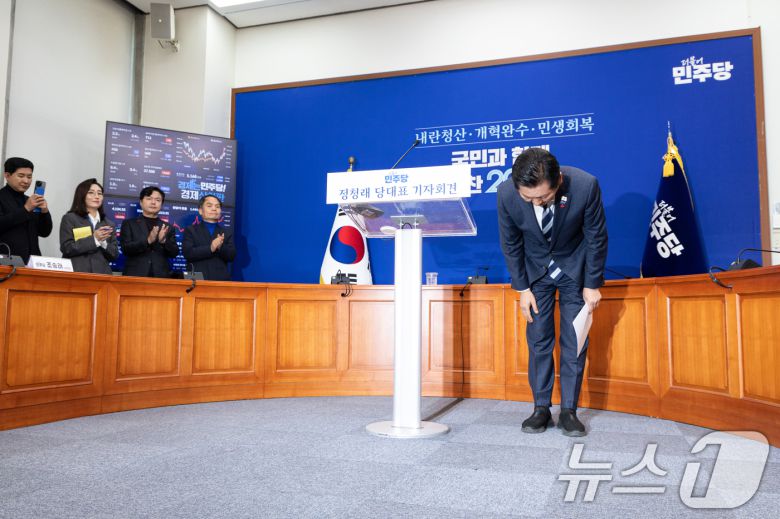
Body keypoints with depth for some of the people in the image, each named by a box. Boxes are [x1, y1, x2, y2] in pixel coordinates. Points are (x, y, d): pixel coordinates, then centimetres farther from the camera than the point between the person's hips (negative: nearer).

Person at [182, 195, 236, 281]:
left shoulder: (227, 233, 16)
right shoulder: (191, 230, 9)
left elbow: (232, 256, 4)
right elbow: (188, 253, -5)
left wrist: (221, 247, -15)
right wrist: (210, 248, -17)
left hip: (221, 279, 2)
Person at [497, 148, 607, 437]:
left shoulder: (585, 186, -31)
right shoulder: (507, 193, -27)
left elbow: (597, 237, -14)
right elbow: (510, 244, -10)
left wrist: (592, 284, -9)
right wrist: (522, 288, -7)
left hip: (574, 267, -1)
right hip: (535, 269, 1)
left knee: (574, 340, 0)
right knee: (538, 339, 0)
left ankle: (569, 410, 9)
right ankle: (541, 408, 10)